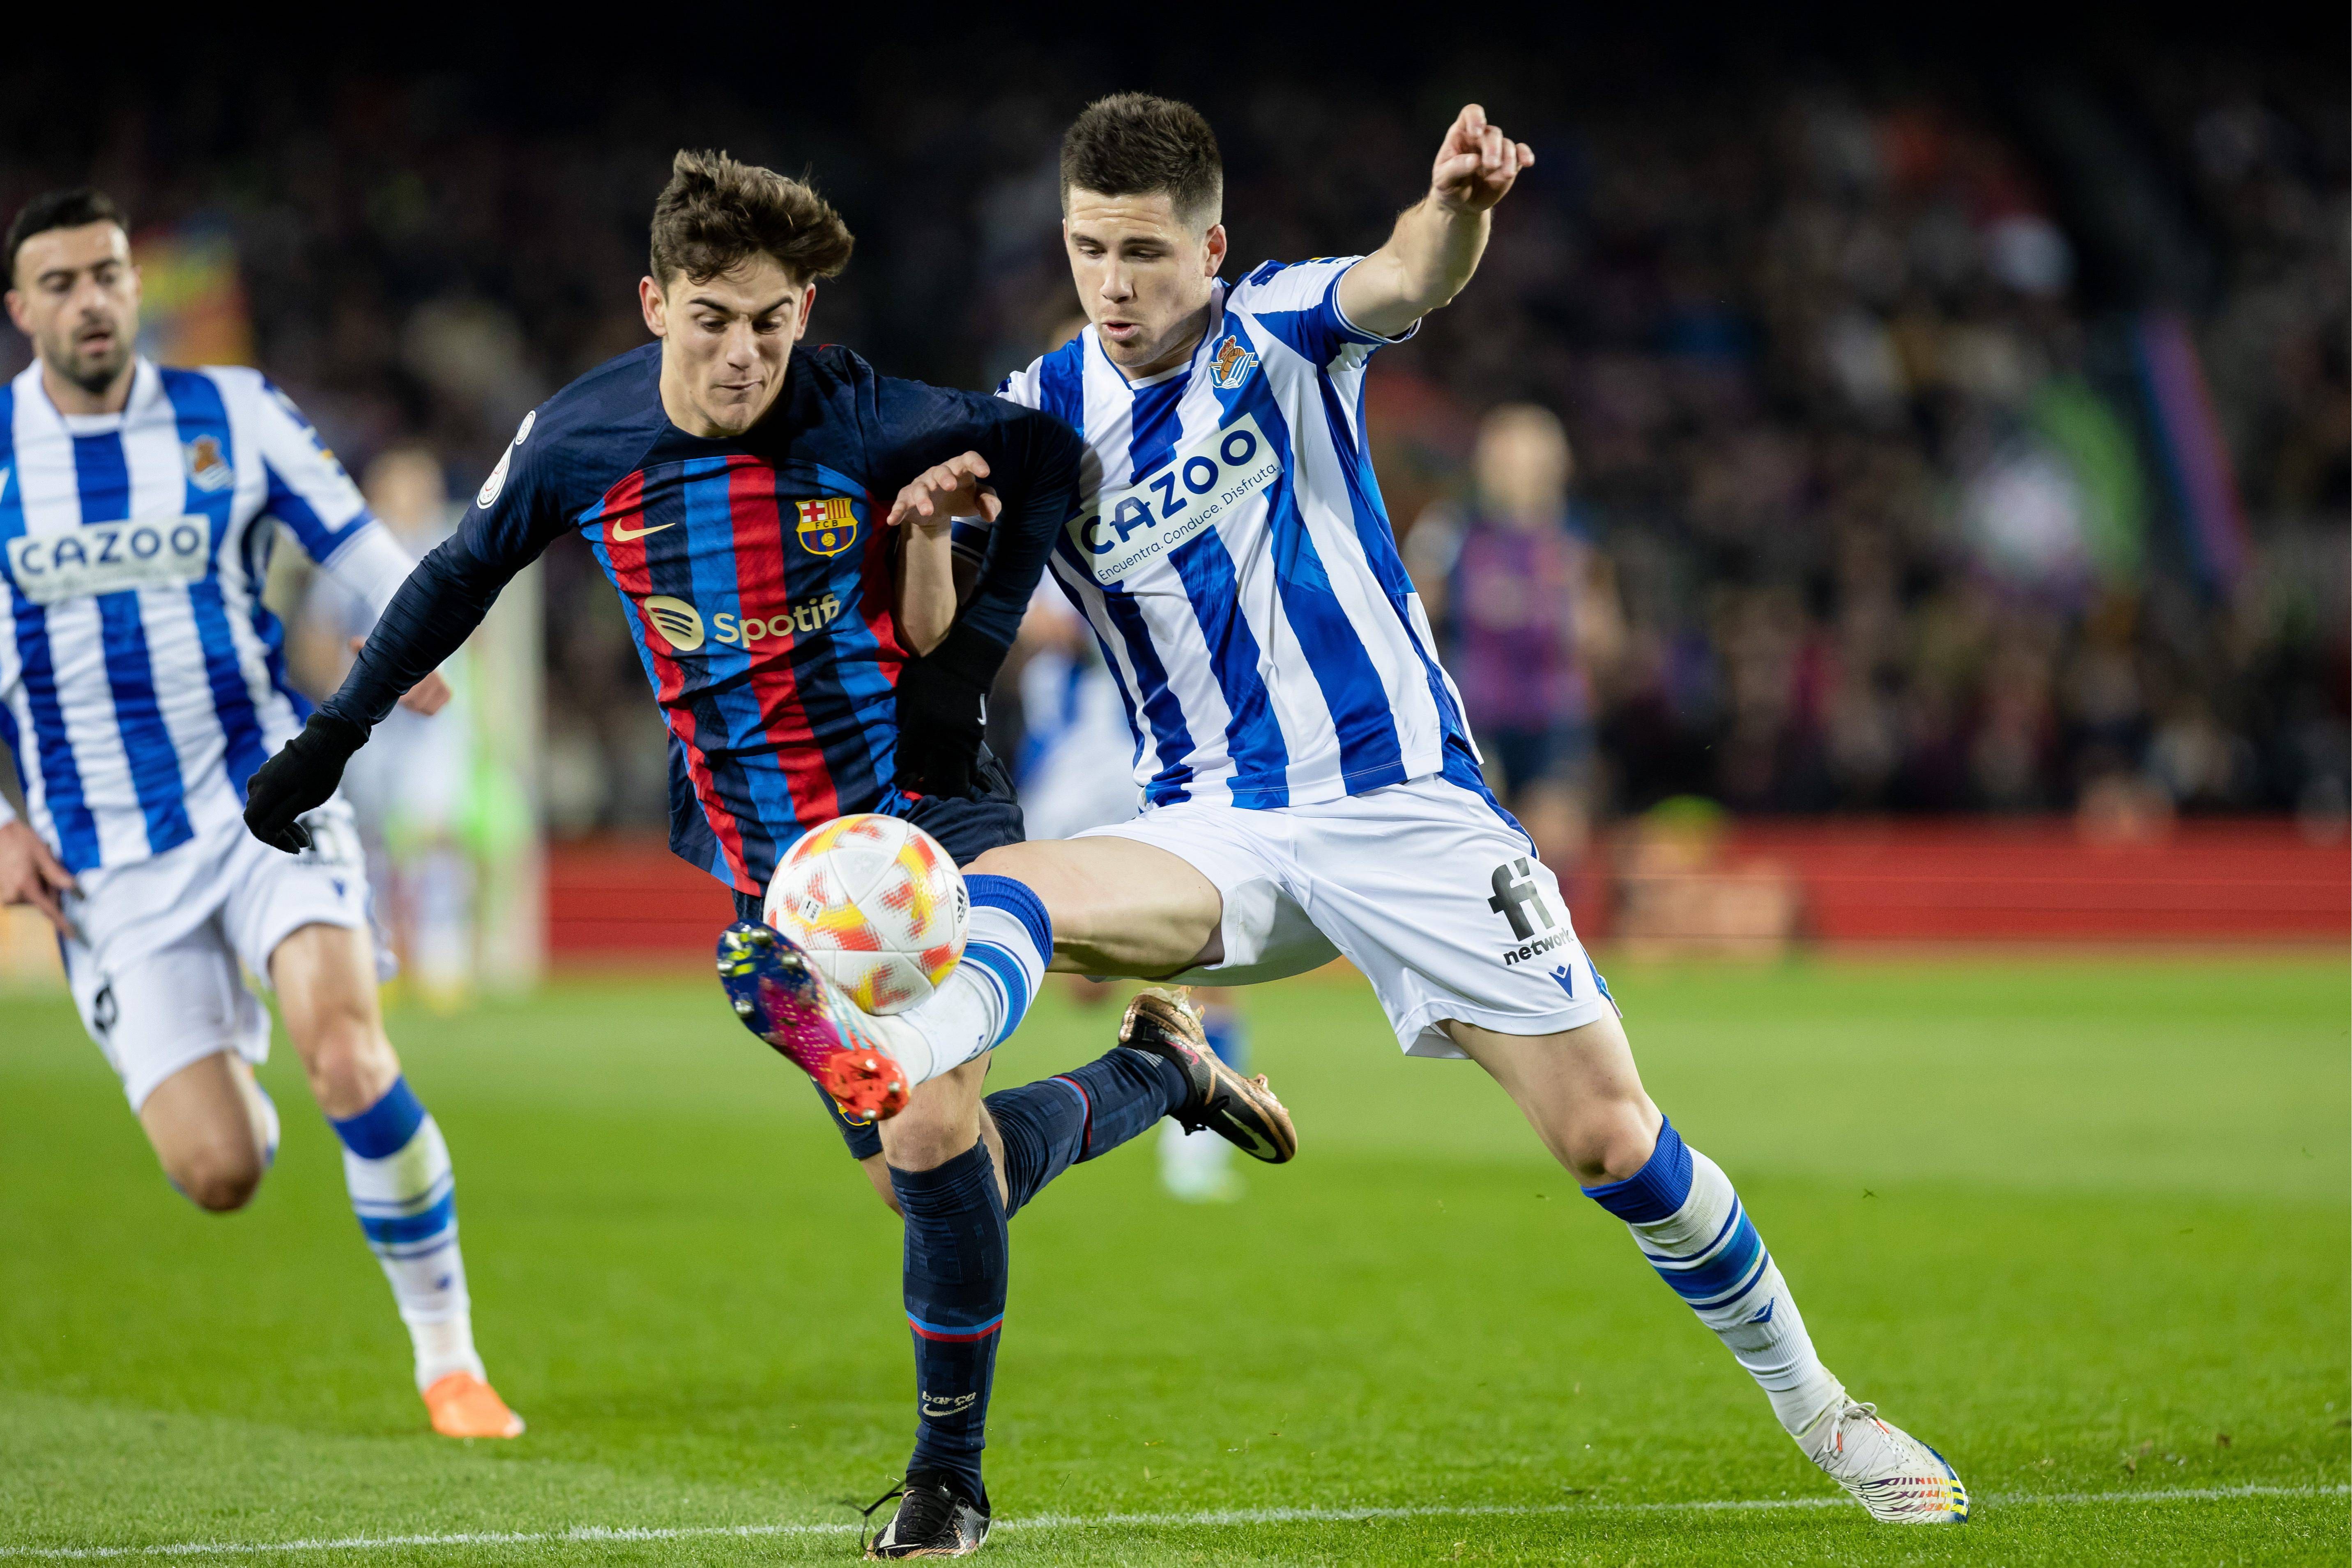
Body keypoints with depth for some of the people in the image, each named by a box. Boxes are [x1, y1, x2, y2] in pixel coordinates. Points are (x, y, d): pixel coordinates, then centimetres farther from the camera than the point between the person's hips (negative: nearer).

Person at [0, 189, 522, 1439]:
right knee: (219, 1176, -9)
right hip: (105, 862, 1)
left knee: (344, 1046, -28)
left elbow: (364, 550, 4)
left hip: (261, 799, -1)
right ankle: (227, 1074, 32)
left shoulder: (230, 416, 2)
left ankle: (446, 1353, -10)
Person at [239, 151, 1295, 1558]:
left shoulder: (865, 422, -17)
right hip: (759, 860, 4)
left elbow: (1048, 457, -1)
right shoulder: (580, 442, -7)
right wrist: (328, 740, 13)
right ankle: (1160, 1074, 32)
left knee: (930, 1134, -21)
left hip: (919, 804, -4)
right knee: (926, 1175, 4)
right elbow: (464, 574, 11)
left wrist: (973, 649, -7)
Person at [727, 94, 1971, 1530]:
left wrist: (1460, 208, -47)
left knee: (1608, 1133, -7)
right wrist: (934, 514, -23)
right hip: (1221, 830, 3)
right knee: (1001, 892, -29)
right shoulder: (1043, 418, 5)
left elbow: (1409, 280, -23)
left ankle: (1817, 1406, 11)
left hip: (1405, 803, -3)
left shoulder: (1281, 332, -1)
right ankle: (904, 1050, -60)